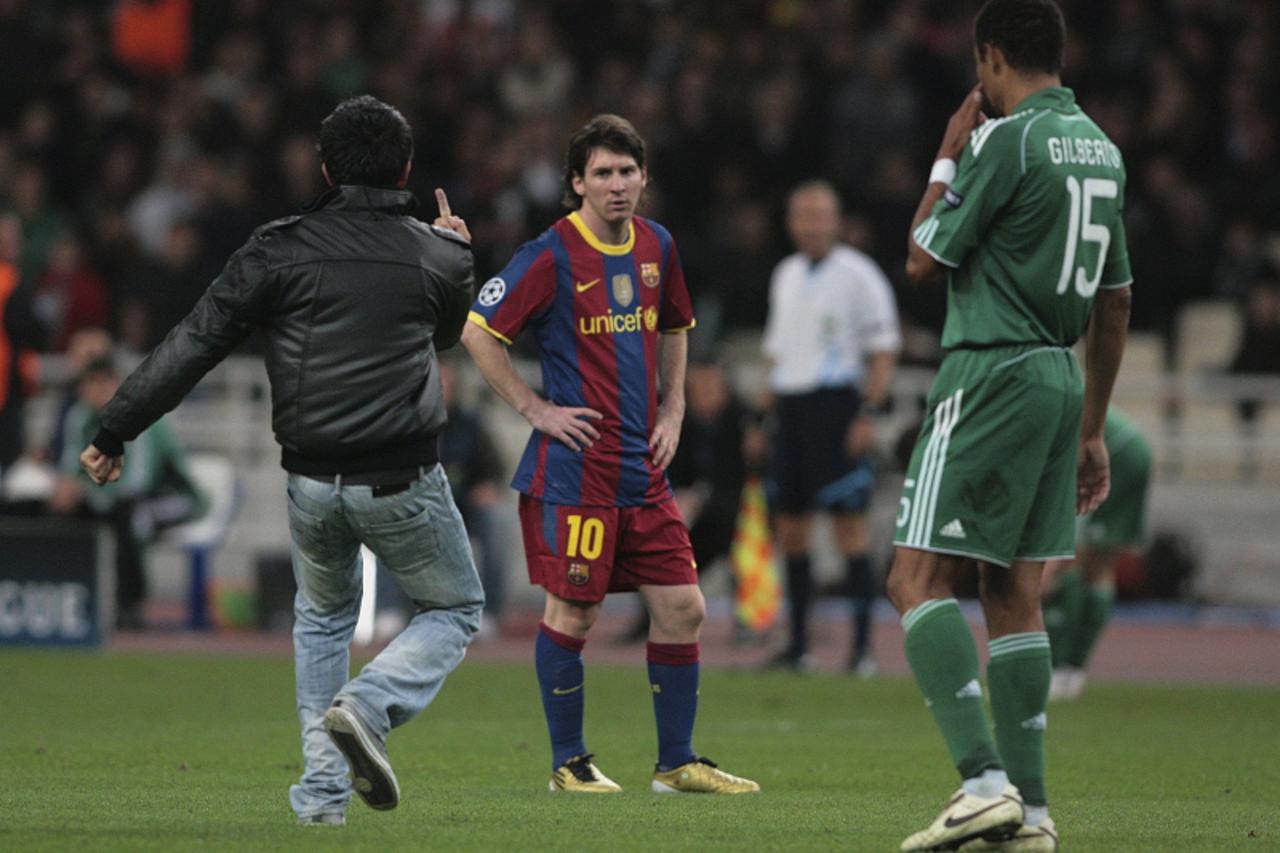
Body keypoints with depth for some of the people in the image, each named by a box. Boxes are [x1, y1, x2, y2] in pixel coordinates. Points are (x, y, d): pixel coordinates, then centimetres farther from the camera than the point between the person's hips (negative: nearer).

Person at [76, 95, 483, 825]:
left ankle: (323, 789, 17)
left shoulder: (281, 250, -3)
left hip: (312, 484, 2)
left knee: (324, 613, 28)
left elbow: (194, 345, -6)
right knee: (456, 610, 19)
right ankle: (369, 705, -11)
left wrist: (116, 430, -1)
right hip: (403, 484, -2)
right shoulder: (439, 255, -1)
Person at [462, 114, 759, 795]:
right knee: (571, 614, -2)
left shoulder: (657, 247, 9)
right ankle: (568, 763, 11)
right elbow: (477, 332, -10)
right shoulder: (552, 256, -11)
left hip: (643, 469, 6)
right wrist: (534, 409, -11)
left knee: (682, 607, 3)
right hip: (573, 470, -6)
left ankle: (676, 762, 13)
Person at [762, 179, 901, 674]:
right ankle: (797, 643, 13)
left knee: (849, 524, -8)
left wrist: (867, 414, -15)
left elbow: (883, 351, -7)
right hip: (790, 407, 7)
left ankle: (862, 646, -7)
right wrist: (768, 412, 17)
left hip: (835, 407, -7)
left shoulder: (857, 276, -4)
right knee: (790, 527, 7)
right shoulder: (785, 276, 17)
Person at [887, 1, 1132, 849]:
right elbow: (1115, 302, 18)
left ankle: (984, 780, -21)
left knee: (918, 579, -8)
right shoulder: (1100, 148, 13)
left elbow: (924, 260, -5)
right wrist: (1091, 429, 24)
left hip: (994, 375, -8)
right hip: (1061, 381, 8)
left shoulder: (1006, 140, -12)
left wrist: (947, 161, 7)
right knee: (1014, 593, 11)